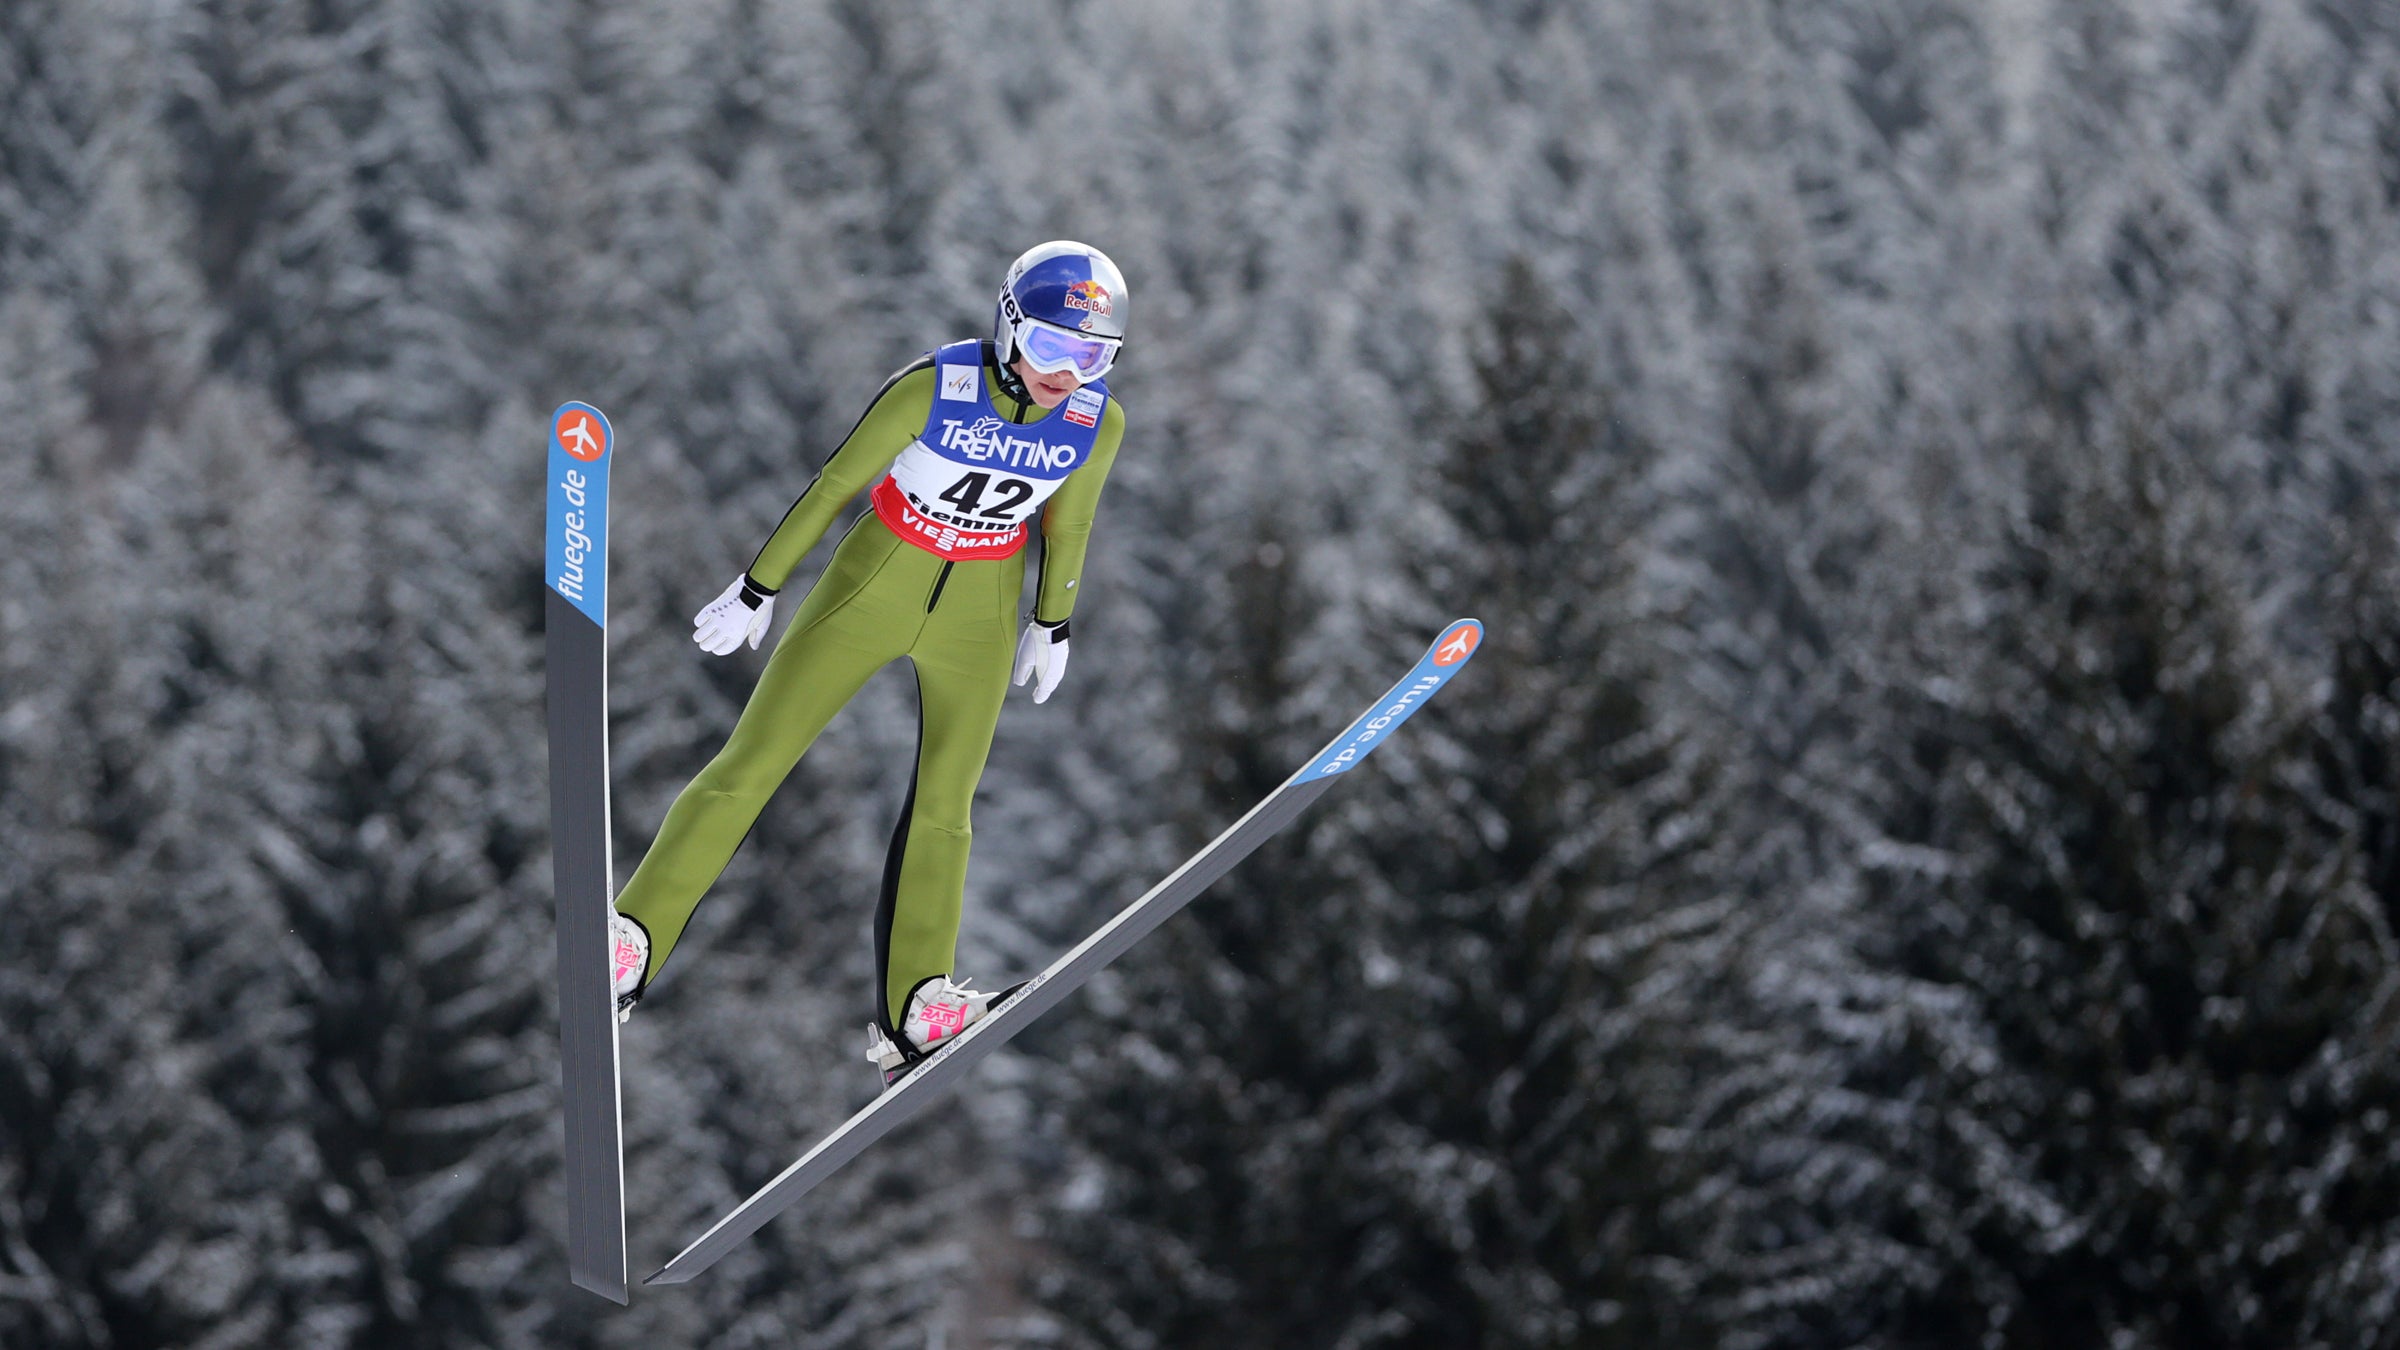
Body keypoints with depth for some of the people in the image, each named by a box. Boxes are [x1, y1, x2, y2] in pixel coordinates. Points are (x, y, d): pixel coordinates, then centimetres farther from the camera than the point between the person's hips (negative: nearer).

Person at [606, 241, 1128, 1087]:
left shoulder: (1097, 422, -14)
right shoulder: (934, 389, -25)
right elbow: (833, 486, -14)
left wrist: (1052, 625, 16)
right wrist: (757, 590, -7)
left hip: (979, 612, 3)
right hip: (873, 584, -3)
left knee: (943, 806, 5)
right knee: (753, 762, -2)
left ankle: (911, 1010, 11)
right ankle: (634, 942, 5)